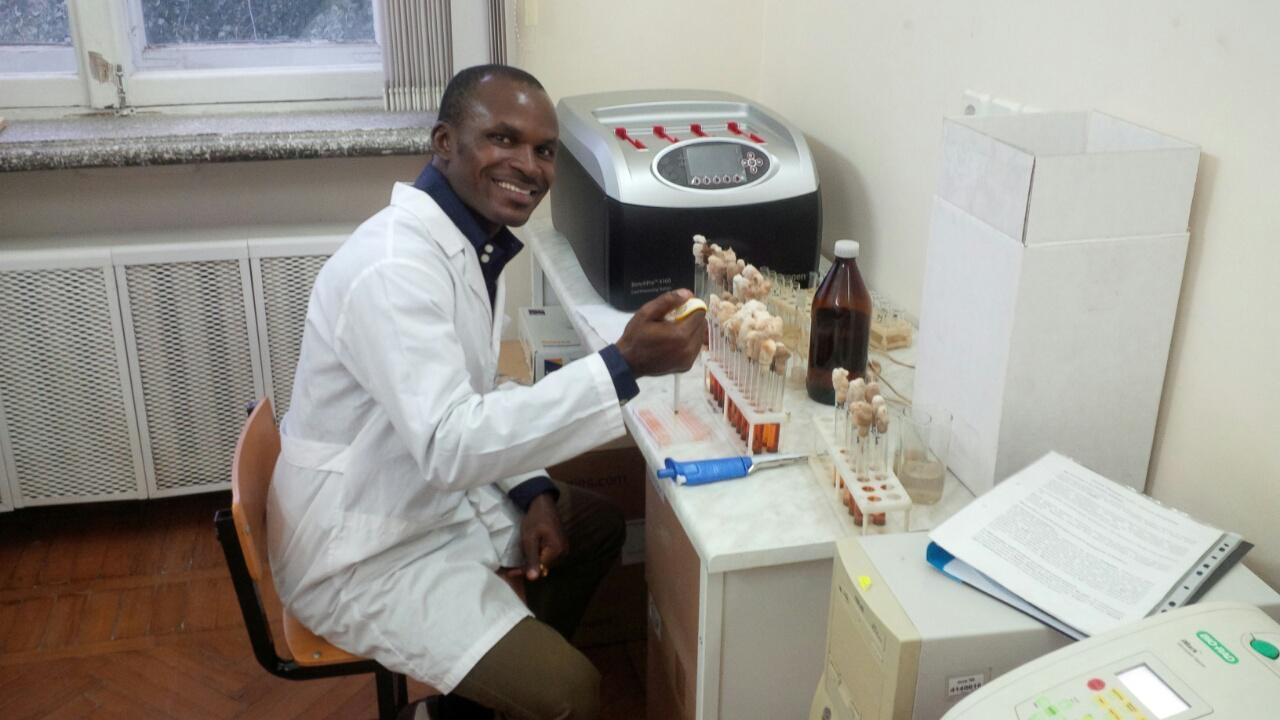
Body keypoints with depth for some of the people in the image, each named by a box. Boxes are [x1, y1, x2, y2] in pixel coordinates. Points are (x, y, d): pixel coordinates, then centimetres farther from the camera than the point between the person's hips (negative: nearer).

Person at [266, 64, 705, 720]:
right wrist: (622, 366, -41)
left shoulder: (474, 239, 2)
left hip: (429, 496, 10)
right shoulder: (394, 267, -29)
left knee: (597, 526, 23)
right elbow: (449, 445, -37)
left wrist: (532, 492, -2)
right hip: (363, 554, -10)